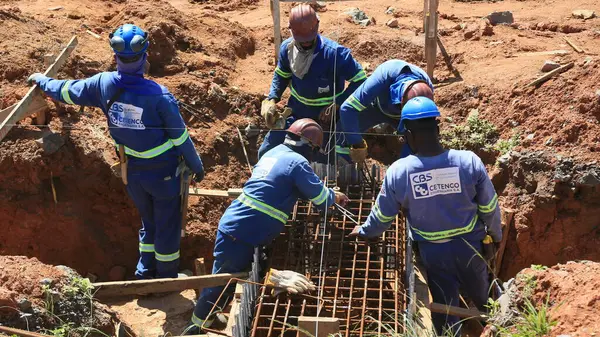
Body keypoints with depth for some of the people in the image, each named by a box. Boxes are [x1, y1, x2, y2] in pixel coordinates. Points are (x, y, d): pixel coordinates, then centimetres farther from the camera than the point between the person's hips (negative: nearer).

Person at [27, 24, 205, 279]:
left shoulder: (104, 84, -12)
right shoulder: (158, 95, -25)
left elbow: (69, 91, 8)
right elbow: (180, 137, -14)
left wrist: (42, 81, 29)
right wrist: (197, 166, 2)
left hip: (132, 171, 5)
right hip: (163, 171, -5)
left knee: (149, 222, 25)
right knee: (167, 226, 13)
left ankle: (144, 274, 33)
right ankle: (166, 279, 26)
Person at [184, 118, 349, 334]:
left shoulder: (274, 152, 16)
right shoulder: (297, 162, -9)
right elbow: (321, 199, -4)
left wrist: (327, 194, 31)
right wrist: (335, 197, 20)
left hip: (231, 226, 9)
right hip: (244, 235, -9)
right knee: (222, 283, 5)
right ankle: (197, 327, 18)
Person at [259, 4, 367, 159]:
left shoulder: (334, 53, -28)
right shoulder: (287, 48, -12)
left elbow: (360, 80, -18)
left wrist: (337, 105, -25)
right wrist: (271, 99, -9)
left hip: (325, 115, -4)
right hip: (296, 111, 5)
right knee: (266, 152, 9)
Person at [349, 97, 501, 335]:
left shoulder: (398, 171, -19)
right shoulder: (470, 162, -19)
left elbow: (383, 215, -4)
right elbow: (489, 207, -6)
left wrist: (365, 231, 19)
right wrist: (496, 234, 15)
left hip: (432, 251, -1)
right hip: (469, 245, 2)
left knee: (445, 309, 17)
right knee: (481, 297, 29)